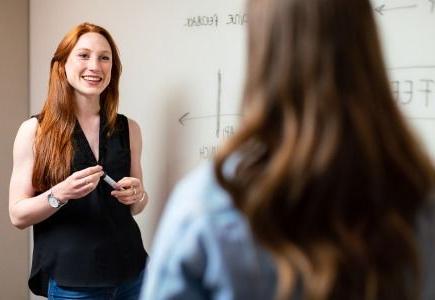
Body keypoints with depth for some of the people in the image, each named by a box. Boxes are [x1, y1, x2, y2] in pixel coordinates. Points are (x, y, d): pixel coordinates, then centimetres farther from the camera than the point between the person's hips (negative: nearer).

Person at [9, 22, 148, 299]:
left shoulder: (129, 129, 2)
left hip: (130, 273, 3)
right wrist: (60, 194, -23)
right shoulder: (35, 130, -7)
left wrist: (136, 195, -9)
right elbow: (18, 215, -7)